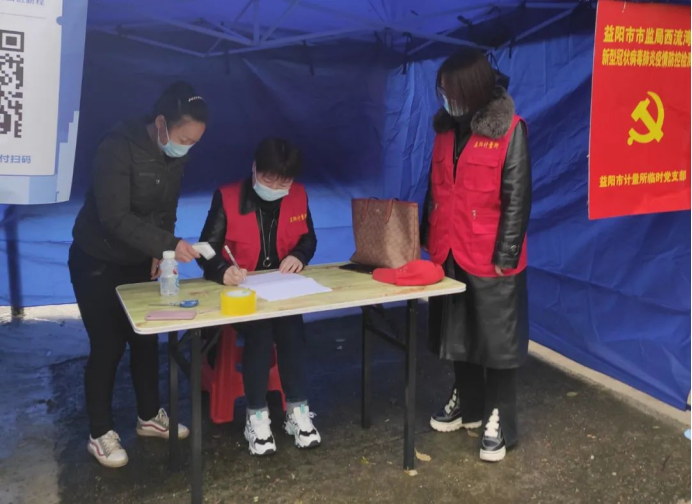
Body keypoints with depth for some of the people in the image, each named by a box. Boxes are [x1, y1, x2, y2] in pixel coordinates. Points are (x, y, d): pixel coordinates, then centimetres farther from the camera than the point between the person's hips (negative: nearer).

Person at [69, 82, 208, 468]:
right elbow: (115, 217, -32)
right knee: (108, 345, -1)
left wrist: (159, 253, -8)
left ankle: (150, 416, 30)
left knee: (146, 339, 12)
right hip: (98, 262, -6)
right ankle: (101, 433, 17)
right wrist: (169, 245, -39)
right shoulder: (118, 148, -27)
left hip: (139, 262, 6)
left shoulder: (176, 155, -5)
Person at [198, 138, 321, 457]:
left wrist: (298, 256, -12)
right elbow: (207, 249, -13)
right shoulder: (227, 198, -10)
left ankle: (298, 412, -11)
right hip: (238, 291, -2)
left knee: (291, 329, -26)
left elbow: (309, 238, 11)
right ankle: (257, 417, -13)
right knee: (260, 332, -29)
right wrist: (222, 271, -35)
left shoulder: (298, 196, 0)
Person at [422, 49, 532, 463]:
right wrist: (429, 241, 11)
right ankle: (467, 405, 35)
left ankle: (500, 422, 19)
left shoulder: (510, 129, -10)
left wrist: (506, 254, -13)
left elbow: (517, 197, -11)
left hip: (491, 257, -6)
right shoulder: (447, 128, 9)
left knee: (497, 341, 6)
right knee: (458, 334, 17)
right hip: (450, 253, 6)